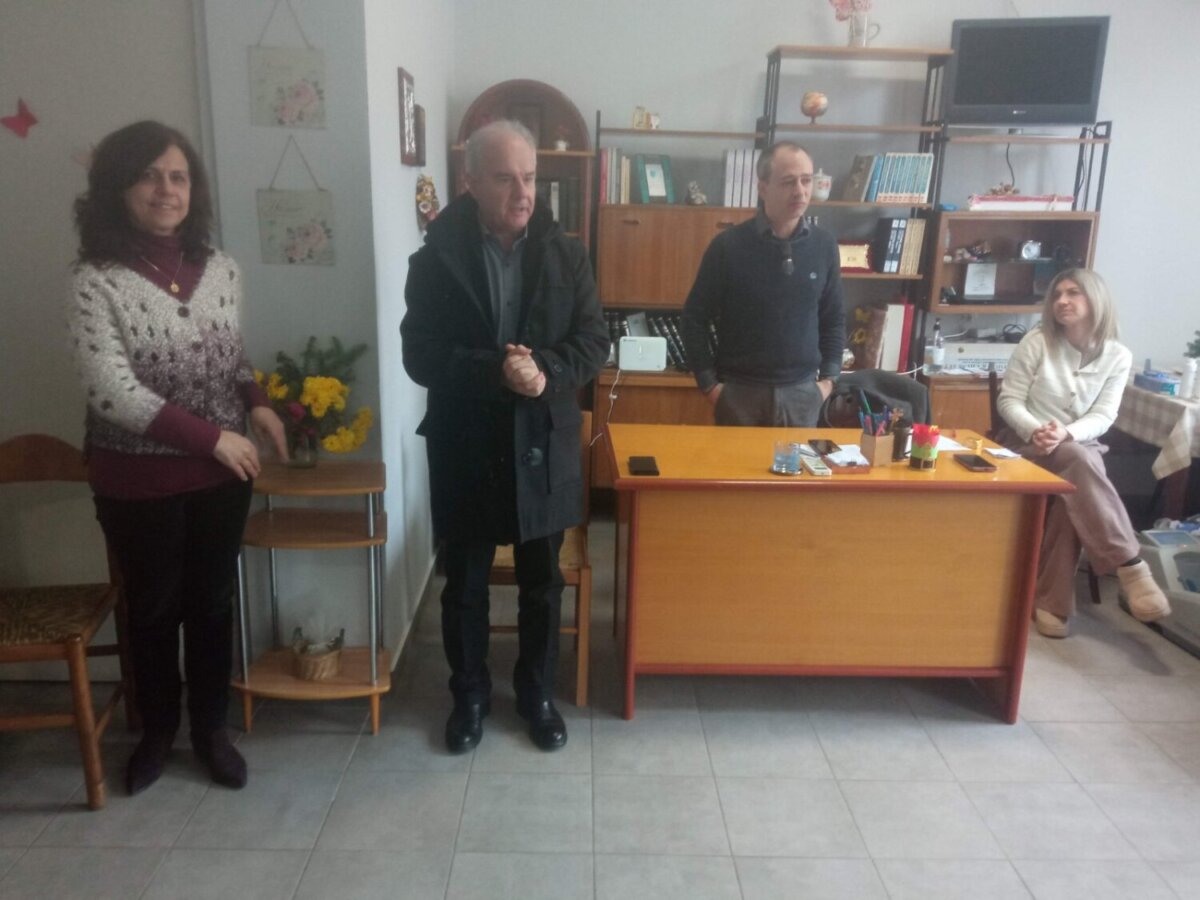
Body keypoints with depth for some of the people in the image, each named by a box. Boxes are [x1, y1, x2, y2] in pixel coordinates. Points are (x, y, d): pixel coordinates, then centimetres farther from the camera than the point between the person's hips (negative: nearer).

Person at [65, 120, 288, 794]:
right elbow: (113, 395, -18)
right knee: (153, 609, 15)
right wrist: (212, 436, -19)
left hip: (221, 474, 4)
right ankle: (157, 731, 38)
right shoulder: (95, 282, -14)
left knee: (213, 602, 15)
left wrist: (257, 402, -6)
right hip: (137, 482, -3)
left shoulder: (221, 269, 0)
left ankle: (211, 728, 35)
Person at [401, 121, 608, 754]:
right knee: (464, 584, 13)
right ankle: (469, 694, 34)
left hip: (544, 445, 2)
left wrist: (546, 371, -22)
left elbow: (593, 342, -2)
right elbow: (420, 355, -11)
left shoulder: (566, 254, 0)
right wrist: (495, 370, -26)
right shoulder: (437, 257, -6)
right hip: (464, 447, -1)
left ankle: (536, 693, 35)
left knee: (542, 583, 14)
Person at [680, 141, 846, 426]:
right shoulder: (728, 246, -8)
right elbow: (694, 319, -3)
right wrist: (709, 384, -7)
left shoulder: (824, 245, 2)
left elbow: (835, 318, 12)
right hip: (739, 390, -2)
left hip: (802, 392, 3)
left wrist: (829, 378, 4)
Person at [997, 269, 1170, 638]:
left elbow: (1103, 416, -4)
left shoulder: (1117, 356, 2)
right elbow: (1008, 401, -5)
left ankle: (1051, 602, -28)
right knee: (1079, 460, -36)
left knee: (1074, 492, -34)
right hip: (1026, 444, -2)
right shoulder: (1036, 342, -3)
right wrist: (1036, 431, -24)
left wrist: (1066, 433, -25)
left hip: (1079, 446, 2)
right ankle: (1131, 565, -36)